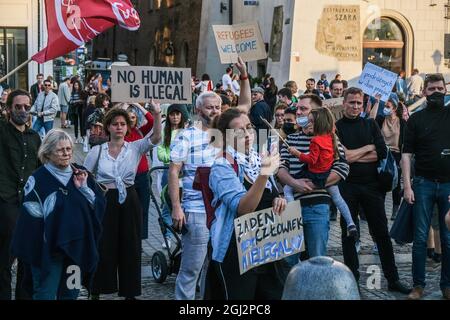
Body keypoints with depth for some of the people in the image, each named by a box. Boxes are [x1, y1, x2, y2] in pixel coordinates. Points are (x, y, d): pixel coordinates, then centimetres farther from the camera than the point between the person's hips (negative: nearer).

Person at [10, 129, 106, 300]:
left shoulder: (80, 174, 6)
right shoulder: (38, 180, -10)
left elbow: (100, 204, 5)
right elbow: (31, 217, -10)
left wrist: (83, 187, -10)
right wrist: (36, 251, -13)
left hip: (76, 246, 5)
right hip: (49, 248, -5)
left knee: (70, 294, 14)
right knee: (45, 295, -2)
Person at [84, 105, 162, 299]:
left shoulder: (135, 148, 2)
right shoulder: (97, 151, 2)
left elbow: (155, 138, -15)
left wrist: (157, 115, -31)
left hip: (129, 201, 1)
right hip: (104, 201, -1)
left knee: (130, 247, 7)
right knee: (102, 247, 3)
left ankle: (129, 292, 19)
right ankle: (96, 291, 17)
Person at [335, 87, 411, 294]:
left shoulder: (371, 125, 8)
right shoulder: (336, 127, 0)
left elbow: (382, 153, -4)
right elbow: (341, 157, -13)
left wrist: (353, 156, -9)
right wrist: (368, 148, -5)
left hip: (371, 184, 2)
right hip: (347, 186, -2)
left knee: (382, 233, 6)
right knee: (348, 234, 7)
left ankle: (393, 280, 14)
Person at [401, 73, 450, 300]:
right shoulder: (416, 119, 4)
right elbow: (407, 154, 1)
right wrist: (407, 186, -5)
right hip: (424, 183, -1)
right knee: (420, 237, 2)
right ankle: (418, 285, 11)